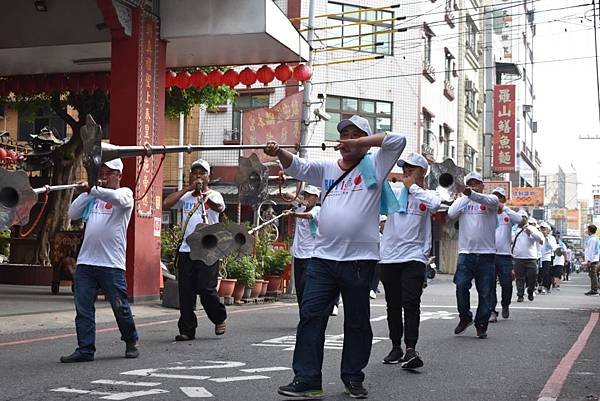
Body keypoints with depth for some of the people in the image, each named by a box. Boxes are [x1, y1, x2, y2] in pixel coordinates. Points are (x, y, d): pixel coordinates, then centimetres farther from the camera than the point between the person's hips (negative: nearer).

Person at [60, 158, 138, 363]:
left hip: (111, 263, -5)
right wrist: (87, 192, 1)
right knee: (83, 308, 1)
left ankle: (131, 342, 24)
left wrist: (92, 189, -31)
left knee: (120, 307, 4)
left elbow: (118, 198, -23)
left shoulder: (125, 193, 2)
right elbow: (72, 214, 9)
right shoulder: (93, 197, 17)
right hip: (85, 261, 5)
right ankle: (85, 349, 7)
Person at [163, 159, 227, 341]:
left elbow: (220, 207, -21)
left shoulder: (214, 195, 2)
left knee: (206, 289, -8)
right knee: (185, 291, 2)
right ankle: (187, 329, 11)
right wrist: (188, 188, -3)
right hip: (186, 249, 4)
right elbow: (166, 204, -1)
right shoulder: (186, 196, 14)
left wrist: (204, 196, -43)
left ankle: (219, 318, 18)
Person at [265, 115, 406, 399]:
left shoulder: (374, 166, 7)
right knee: (310, 316, -2)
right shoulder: (327, 169, 16)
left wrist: (359, 142, -7)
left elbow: (397, 140, -5)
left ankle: (353, 378, 21)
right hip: (323, 256, 3)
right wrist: (279, 153, -14)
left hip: (359, 259, -3)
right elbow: (297, 166, 6)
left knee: (357, 322, 7)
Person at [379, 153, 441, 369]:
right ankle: (396, 347, 21)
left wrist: (413, 186, -10)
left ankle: (411, 349, -20)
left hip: (414, 256, -4)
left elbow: (435, 204, -19)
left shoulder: (428, 195, 3)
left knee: (411, 303, -15)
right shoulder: (394, 193, 12)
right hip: (389, 256, 4)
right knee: (393, 305, 10)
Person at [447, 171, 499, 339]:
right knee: (461, 286, -11)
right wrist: (466, 196, -3)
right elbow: (451, 214, -5)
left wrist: (473, 194, -40)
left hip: (486, 253, -1)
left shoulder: (491, 200, 5)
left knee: (485, 292, 2)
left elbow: (490, 201, -21)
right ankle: (465, 317, 11)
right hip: (465, 252, 1)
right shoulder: (462, 201, 13)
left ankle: (481, 325, 14)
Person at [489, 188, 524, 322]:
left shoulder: (508, 214, 7)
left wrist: (504, 208, -19)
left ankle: (505, 305, 29)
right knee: (490, 284, -4)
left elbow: (520, 220, -12)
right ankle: (491, 311, -1)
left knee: (506, 284, 3)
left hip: (504, 255, 0)